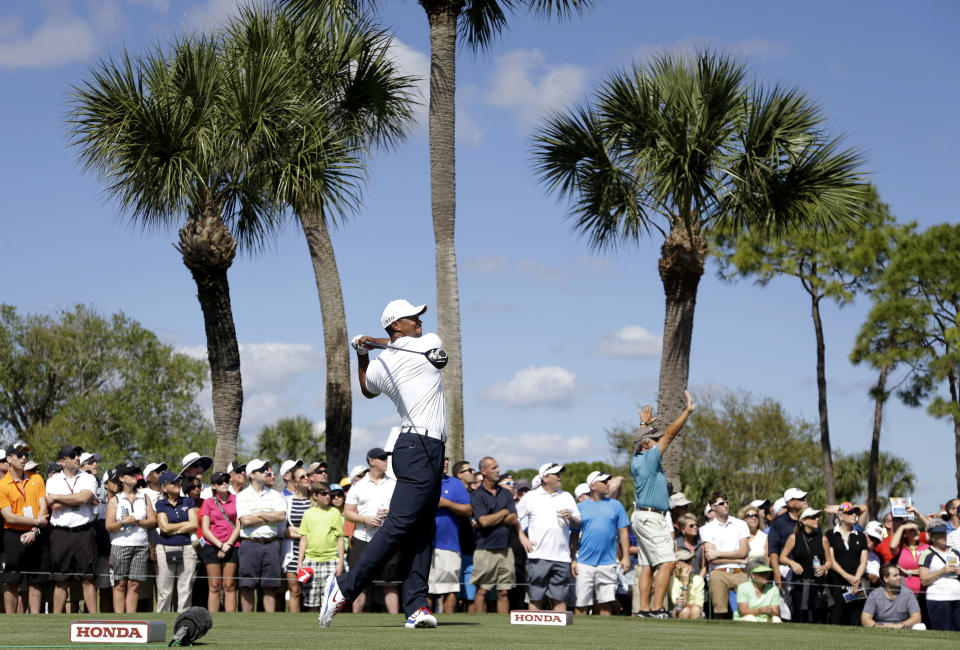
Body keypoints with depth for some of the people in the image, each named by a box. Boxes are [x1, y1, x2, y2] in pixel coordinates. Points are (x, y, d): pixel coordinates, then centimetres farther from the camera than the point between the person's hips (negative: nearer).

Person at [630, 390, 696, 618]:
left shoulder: (636, 460, 11)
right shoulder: (650, 458, -13)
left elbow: (640, 442, 33)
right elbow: (669, 434, -15)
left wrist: (644, 424, 47)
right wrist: (687, 411, -14)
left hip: (642, 517, 10)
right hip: (651, 517, -10)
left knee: (647, 565, 7)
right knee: (667, 562, -13)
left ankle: (644, 608, 4)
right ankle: (657, 608, -19)